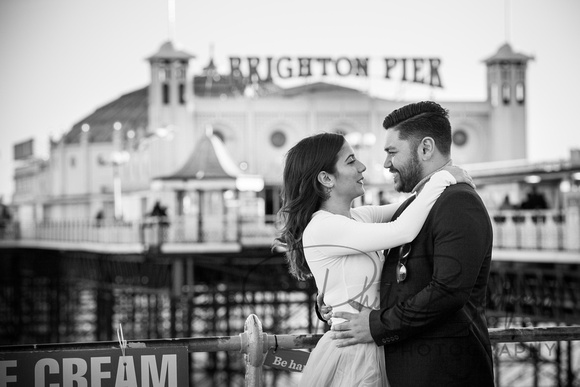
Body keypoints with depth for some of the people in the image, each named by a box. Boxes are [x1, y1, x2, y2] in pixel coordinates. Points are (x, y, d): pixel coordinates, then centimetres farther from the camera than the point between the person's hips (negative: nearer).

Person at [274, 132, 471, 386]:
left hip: (373, 352, 8)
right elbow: (403, 231, -23)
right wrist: (443, 179, -13)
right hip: (350, 356, -8)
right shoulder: (321, 228, -18)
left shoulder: (359, 217, 8)